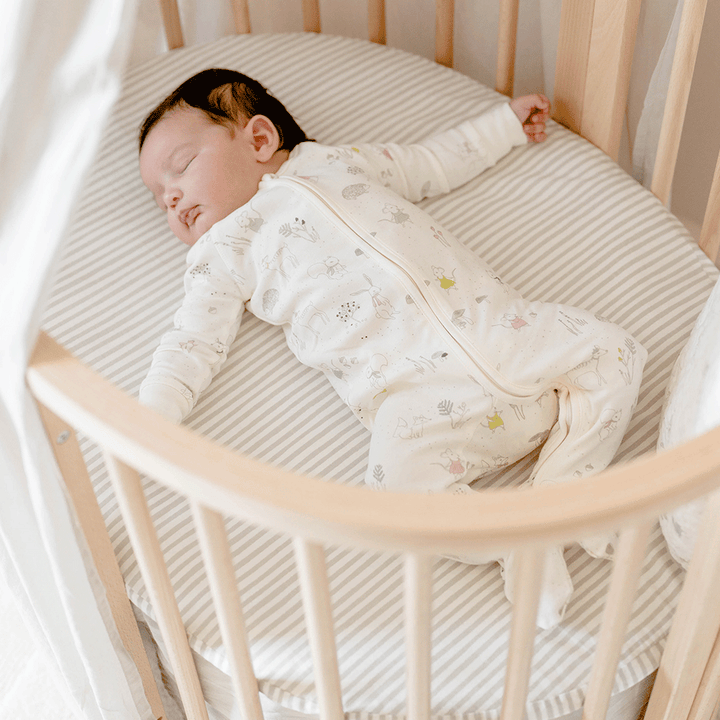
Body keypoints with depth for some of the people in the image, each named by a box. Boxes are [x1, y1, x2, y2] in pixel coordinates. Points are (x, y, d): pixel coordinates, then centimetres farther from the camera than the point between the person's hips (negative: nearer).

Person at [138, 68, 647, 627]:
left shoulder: (343, 162, 26)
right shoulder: (223, 251, 19)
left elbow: (435, 163, 38)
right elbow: (195, 343, 13)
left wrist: (506, 122, 42)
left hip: (499, 326, 4)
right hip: (417, 387, -4)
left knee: (614, 352, -10)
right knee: (399, 477, -33)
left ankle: (560, 488, -10)